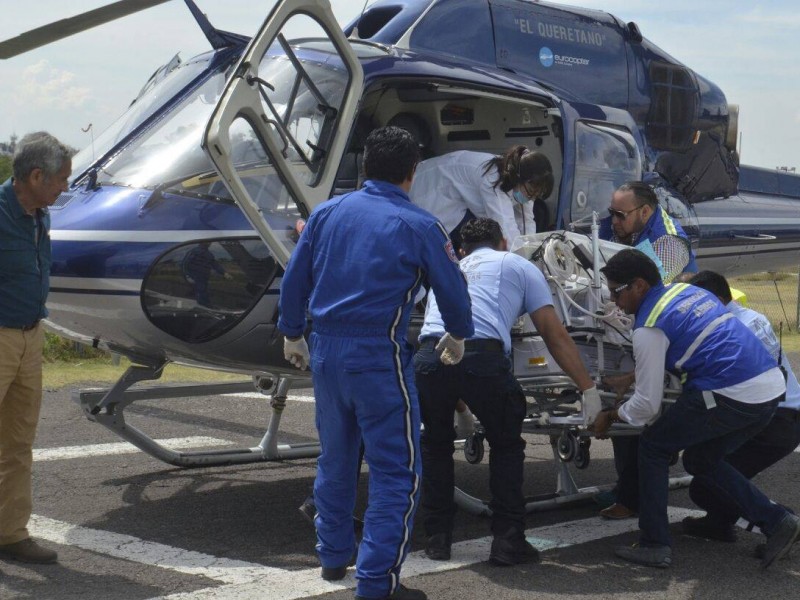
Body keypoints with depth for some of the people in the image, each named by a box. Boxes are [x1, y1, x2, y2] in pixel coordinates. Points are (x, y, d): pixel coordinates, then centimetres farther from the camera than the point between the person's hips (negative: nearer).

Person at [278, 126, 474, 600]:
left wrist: (293, 335, 25)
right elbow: (453, 290, 2)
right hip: (378, 356, -6)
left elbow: (294, 280, 11)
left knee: (336, 459, 22)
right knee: (397, 472, 0)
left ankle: (334, 556, 36)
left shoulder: (327, 213, 6)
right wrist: (457, 337, 21)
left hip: (326, 351, 6)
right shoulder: (419, 226, -6)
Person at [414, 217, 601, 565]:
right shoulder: (519, 266, 27)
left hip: (428, 354, 3)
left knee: (435, 443, 28)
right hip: (482, 356, -3)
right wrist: (588, 389, 22)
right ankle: (507, 541, 15)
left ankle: (437, 538, 25)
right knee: (507, 445, 21)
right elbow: (555, 335, 19)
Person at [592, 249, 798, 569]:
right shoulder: (686, 290, 19)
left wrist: (610, 417, 15)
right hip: (772, 388, 8)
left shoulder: (649, 327, -6)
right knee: (700, 460, 24)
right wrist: (630, 380, 38)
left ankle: (654, 545, 9)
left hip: (732, 397, -8)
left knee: (653, 446, 9)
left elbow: (647, 405, -3)